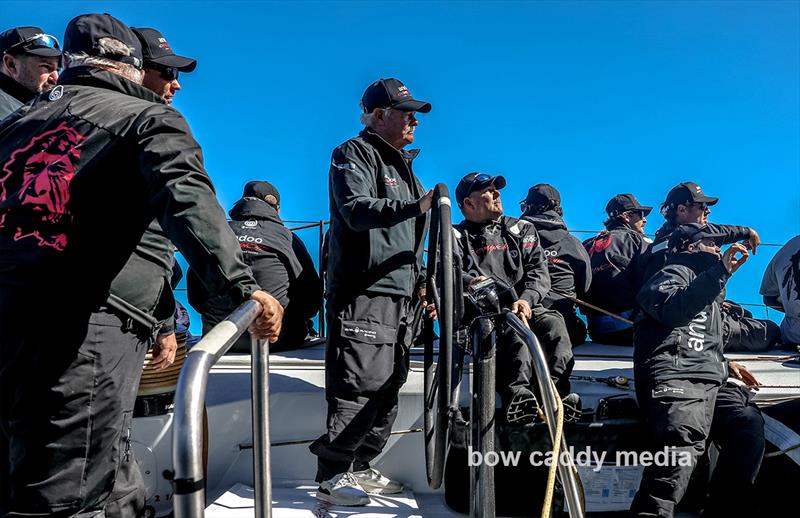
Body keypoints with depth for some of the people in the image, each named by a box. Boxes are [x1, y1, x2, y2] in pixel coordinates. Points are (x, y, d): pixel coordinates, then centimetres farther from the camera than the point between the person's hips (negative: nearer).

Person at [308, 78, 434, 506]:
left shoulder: (400, 163, 26)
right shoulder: (355, 155, -2)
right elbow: (357, 209, -21)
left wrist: (419, 280, 24)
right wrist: (415, 206, -31)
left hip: (398, 294, 9)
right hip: (363, 293, -9)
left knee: (387, 388, 10)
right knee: (359, 385, -11)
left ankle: (359, 468, 21)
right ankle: (331, 476, 0)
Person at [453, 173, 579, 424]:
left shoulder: (522, 229, 24)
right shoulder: (457, 237, 18)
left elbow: (539, 270, 9)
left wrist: (526, 299, -13)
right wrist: (469, 281, -28)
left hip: (523, 306, 3)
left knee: (552, 322, -30)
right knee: (512, 328, -36)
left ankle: (555, 391, -42)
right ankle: (517, 392, -54)